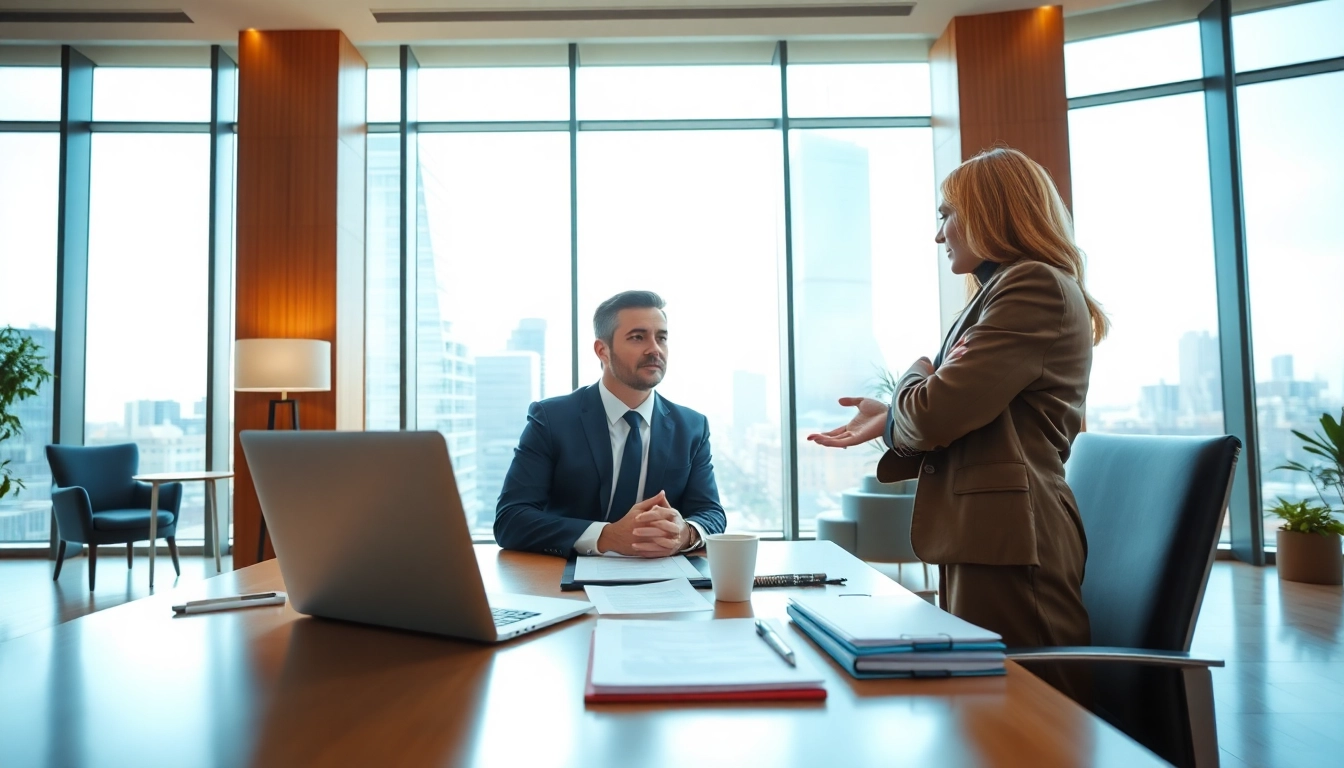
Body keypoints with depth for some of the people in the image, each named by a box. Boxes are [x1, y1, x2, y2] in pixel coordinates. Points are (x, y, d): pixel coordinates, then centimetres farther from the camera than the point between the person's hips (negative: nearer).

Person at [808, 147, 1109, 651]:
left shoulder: (1036, 287, -11)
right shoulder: (1003, 292, 20)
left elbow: (934, 415, -19)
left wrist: (916, 377, 2)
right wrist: (889, 421, 11)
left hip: (1005, 541, -10)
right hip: (982, 537, 10)